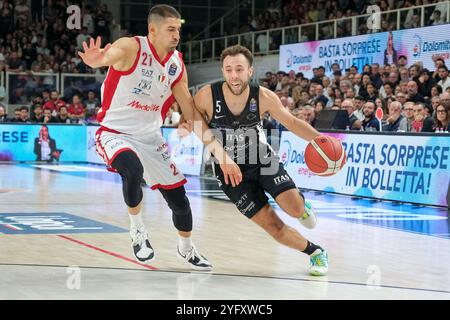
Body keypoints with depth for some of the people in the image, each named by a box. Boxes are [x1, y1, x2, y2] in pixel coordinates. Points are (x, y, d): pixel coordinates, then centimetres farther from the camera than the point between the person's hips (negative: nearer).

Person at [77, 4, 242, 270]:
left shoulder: (177, 65, -2)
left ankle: (186, 248, 37)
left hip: (150, 137, 5)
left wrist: (220, 153, -3)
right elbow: (109, 56, -43)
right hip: (115, 133, -5)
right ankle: (137, 229, -8)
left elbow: (193, 114, 3)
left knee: (178, 196, 6)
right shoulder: (131, 48, -18)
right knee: (133, 171, -36)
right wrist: (94, 60, -69)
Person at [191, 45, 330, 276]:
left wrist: (319, 139, -22)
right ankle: (315, 252, 18)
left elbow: (292, 122, -5)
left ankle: (302, 204, 18)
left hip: (262, 159, 1)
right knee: (274, 226, -8)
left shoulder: (263, 97, -18)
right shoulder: (207, 96, -21)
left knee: (294, 209, -21)